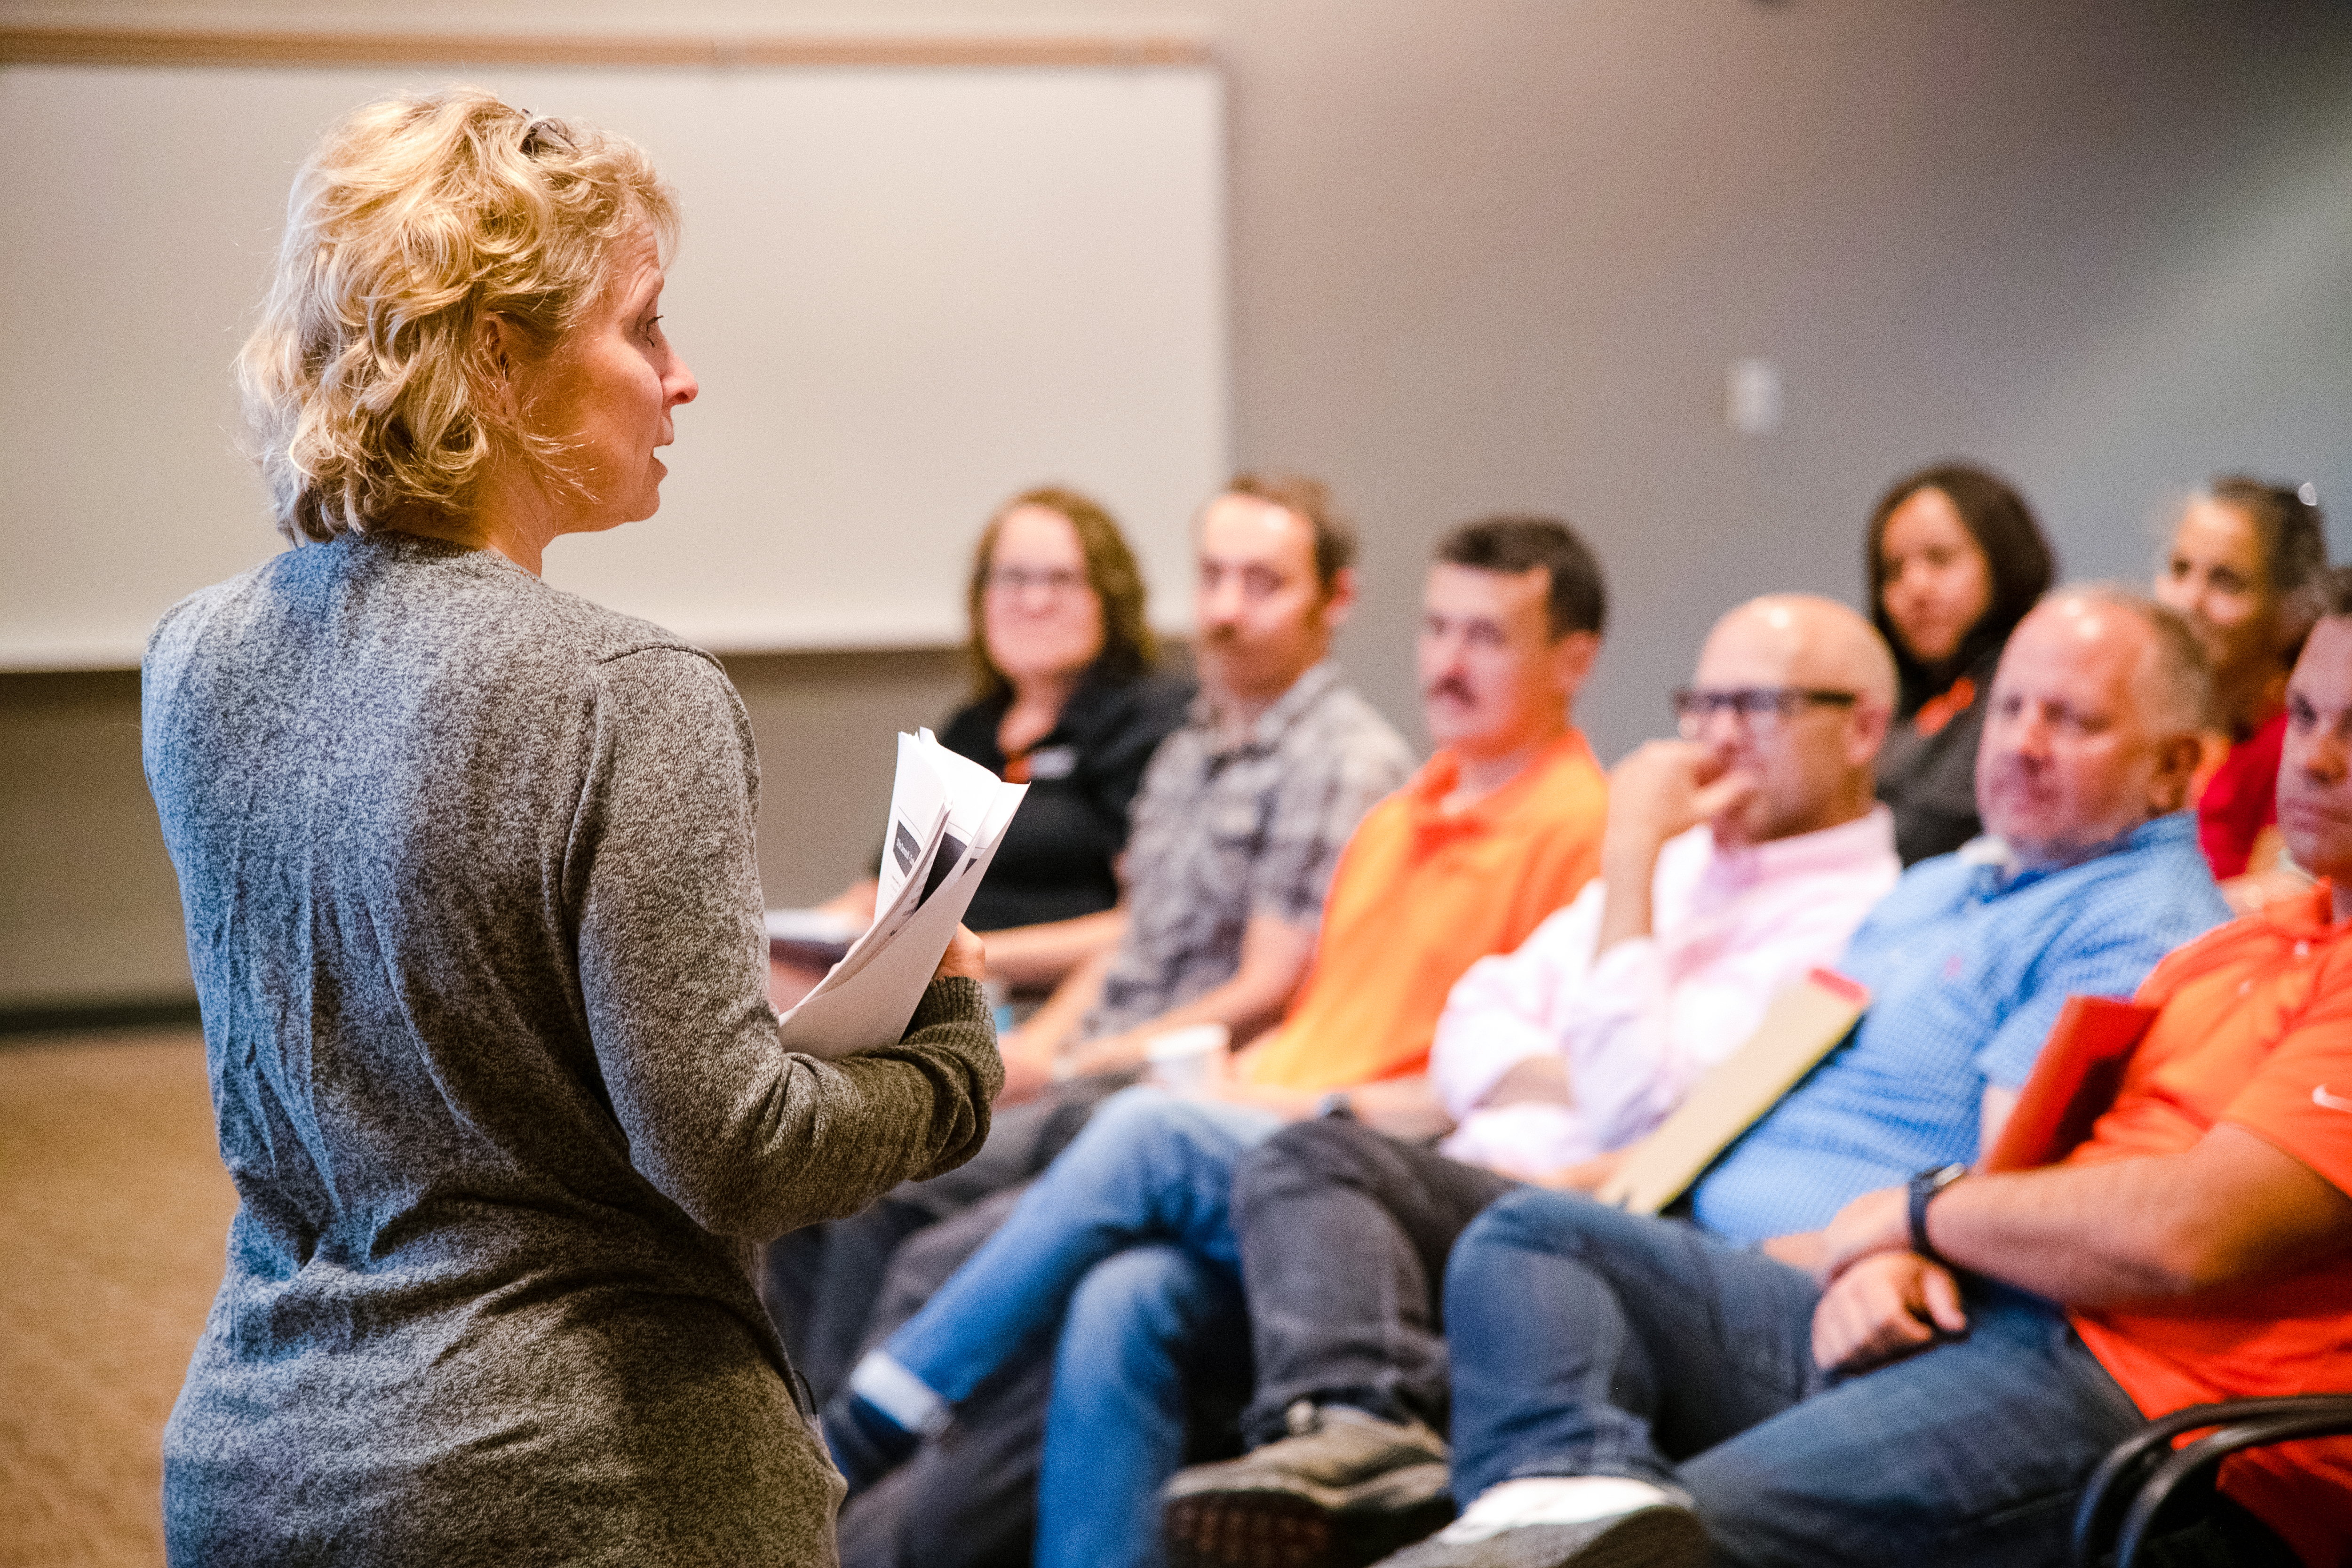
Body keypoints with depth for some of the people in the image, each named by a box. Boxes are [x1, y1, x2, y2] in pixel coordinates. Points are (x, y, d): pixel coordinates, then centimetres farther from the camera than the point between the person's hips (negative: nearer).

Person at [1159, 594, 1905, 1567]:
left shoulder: (1855, 918, -2)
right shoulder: (1682, 861, 27)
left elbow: (1640, 1107, -13)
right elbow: (1474, 1029, 22)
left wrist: (1631, 853, -6)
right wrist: (1560, 1081, -2)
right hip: (1468, 1185, 7)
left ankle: (1348, 1430, -49)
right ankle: (1368, 1434, -45)